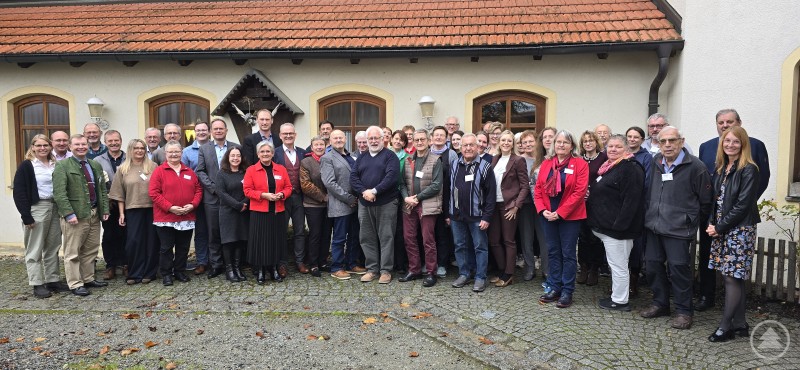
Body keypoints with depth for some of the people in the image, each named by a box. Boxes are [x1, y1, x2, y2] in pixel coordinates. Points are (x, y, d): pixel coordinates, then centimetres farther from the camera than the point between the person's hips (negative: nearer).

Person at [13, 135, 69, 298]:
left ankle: (53, 280, 19)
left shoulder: (55, 165, 10)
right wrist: (26, 216, -14)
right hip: (36, 210, -5)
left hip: (55, 209, 5)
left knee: (53, 248, 10)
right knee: (35, 250, 2)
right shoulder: (26, 166, -4)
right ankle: (37, 285, 7)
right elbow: (19, 192, -8)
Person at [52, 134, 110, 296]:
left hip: (94, 214, 6)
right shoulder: (62, 166, -5)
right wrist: (69, 214, -19)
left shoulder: (96, 165, 15)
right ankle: (75, 284, 8)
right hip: (75, 215, -6)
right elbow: (59, 193, -13)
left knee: (91, 250, 14)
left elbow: (103, 190, 17)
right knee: (73, 252, 1)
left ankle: (88, 279, 26)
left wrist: (105, 209, 7)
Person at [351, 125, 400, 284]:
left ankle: (386, 270, 8)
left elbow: (391, 176, -14)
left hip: (386, 204, -5)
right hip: (364, 204, 5)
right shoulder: (362, 158, 16)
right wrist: (364, 191, -12)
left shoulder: (390, 156, 0)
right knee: (367, 238, 8)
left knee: (386, 237, -1)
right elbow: (353, 177, 6)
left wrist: (374, 191, -19)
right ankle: (372, 269, 18)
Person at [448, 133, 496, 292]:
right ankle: (464, 274, 25)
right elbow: (448, 190, 11)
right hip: (456, 215, 4)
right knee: (460, 246, 12)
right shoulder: (454, 165, 8)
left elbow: (491, 194, -9)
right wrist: (448, 213, 8)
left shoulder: (484, 167, -6)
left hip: (476, 216, -4)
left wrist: (487, 217, -14)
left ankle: (480, 278, 12)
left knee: (480, 247, 3)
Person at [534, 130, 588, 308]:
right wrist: (542, 210, -8)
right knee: (553, 252, 11)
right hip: (548, 216, 4)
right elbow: (538, 189, 6)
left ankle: (567, 291, 12)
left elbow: (579, 192, -13)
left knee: (568, 253, 2)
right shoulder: (546, 163, 7)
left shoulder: (580, 164, -6)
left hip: (570, 216, -4)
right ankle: (554, 288, 21)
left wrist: (560, 213, -16)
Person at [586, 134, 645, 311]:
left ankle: (620, 301, 10)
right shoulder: (609, 167, 16)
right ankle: (617, 296, 28)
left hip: (617, 227, -10)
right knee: (615, 263, 17)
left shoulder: (631, 168, -14)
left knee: (618, 264, 0)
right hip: (605, 224, 10)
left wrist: (619, 224, -24)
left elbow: (631, 200, -21)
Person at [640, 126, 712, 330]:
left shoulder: (695, 166, -8)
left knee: (679, 267, -3)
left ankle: (684, 311, 12)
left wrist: (691, 219, 4)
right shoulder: (656, 163, 9)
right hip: (654, 225, 6)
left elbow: (705, 200, -3)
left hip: (678, 228, -6)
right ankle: (660, 303, 27)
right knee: (652, 264, 11)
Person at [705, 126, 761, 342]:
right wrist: (712, 224, 1)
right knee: (733, 278, 11)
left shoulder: (749, 170, -11)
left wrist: (719, 227, -13)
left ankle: (725, 328, 3)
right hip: (721, 230, 7)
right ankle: (739, 325, 20)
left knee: (732, 277, -4)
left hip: (739, 231, -7)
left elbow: (743, 205, -16)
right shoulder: (723, 168, 12)